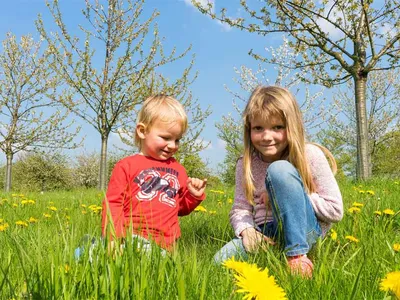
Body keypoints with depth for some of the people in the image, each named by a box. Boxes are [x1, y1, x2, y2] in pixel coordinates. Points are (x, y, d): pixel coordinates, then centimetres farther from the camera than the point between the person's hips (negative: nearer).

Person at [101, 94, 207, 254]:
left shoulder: (177, 169, 18)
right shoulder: (127, 166, 5)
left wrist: (194, 196, 8)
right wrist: (114, 239, -8)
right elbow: (113, 204, 3)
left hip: (164, 244, 4)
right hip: (131, 236, -3)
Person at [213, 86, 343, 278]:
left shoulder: (310, 155, -8)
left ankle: (297, 254, -25)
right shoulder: (245, 164, 3)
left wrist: (288, 195, -14)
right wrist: (246, 230, -21)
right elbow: (240, 209, 2)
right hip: (267, 234, 3)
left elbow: (335, 210, -9)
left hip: (304, 230, -2)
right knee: (221, 260, -26)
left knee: (279, 169, -27)